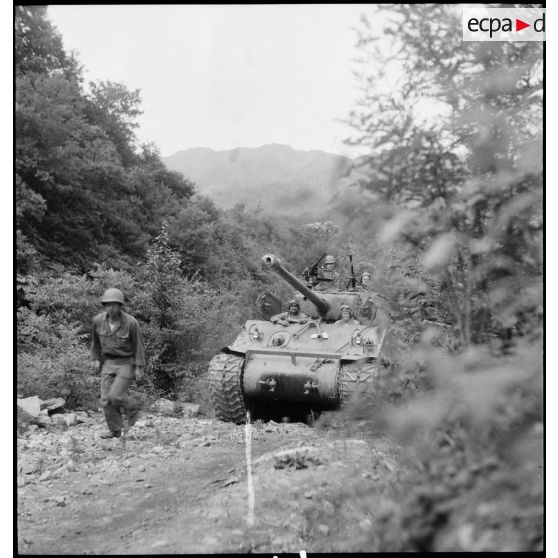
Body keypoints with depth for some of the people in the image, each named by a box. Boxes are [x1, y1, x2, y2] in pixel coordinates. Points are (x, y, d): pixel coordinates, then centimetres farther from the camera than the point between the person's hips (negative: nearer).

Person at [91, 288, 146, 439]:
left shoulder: (131, 322, -22)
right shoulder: (98, 320, -11)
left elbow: (138, 344, -12)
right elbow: (96, 339, 9)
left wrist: (139, 368, -12)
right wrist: (96, 358, 11)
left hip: (127, 363, -4)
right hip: (109, 363, 4)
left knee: (115, 396, -14)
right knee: (106, 398, -2)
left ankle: (133, 405, 18)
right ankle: (115, 430, 15)